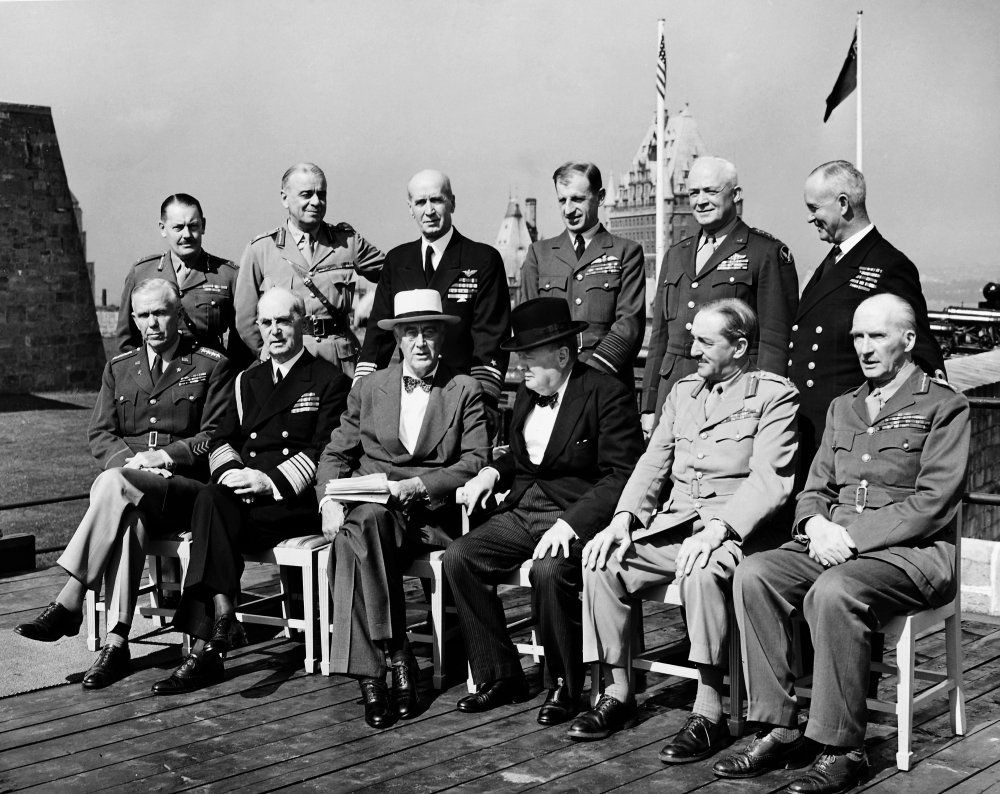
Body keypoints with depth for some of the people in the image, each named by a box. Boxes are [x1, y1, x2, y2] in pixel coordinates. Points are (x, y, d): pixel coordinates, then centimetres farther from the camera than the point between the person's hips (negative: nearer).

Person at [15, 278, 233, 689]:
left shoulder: (211, 367, 8)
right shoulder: (118, 368, 22)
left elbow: (217, 437, 0)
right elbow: (100, 435, 14)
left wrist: (163, 456, -14)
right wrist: (130, 460, -8)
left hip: (185, 486, -3)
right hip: (127, 481, 3)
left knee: (114, 484, -34)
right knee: (128, 516, -35)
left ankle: (68, 603, -33)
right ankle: (116, 643, -36)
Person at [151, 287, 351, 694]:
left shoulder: (331, 381, 7)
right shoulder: (247, 381, 26)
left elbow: (324, 451, -5)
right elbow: (222, 442, 19)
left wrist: (269, 479, -17)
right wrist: (230, 470, -5)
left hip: (299, 499, -5)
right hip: (243, 490, 5)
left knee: (213, 511, -30)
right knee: (211, 498, -31)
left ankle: (207, 642, -35)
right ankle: (222, 619, -38)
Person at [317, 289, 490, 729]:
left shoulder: (465, 390, 10)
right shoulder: (369, 388, 18)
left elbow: (476, 461, -1)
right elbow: (336, 454, 16)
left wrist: (416, 486, -16)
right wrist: (329, 500, -5)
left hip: (433, 514, -2)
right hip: (370, 506, 2)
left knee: (355, 542, -33)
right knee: (365, 523, -36)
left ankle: (371, 670, -30)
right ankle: (395, 655, -30)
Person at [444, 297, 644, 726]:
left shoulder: (608, 394, -10)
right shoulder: (527, 392, 14)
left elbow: (621, 476, -17)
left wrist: (570, 523, -27)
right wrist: (493, 472, 4)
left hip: (577, 514, -7)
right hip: (522, 509, 7)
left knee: (549, 570, -35)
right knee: (458, 558, -13)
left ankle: (563, 687, -10)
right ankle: (499, 677, -1)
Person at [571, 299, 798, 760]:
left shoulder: (774, 395, -1)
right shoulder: (682, 392, 19)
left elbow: (769, 479, -13)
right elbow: (653, 463, 14)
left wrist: (717, 528, -26)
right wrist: (623, 519, -4)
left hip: (733, 529, -6)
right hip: (670, 525, 6)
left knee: (701, 572, -37)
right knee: (602, 562, -17)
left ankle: (708, 715, -26)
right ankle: (617, 693, -5)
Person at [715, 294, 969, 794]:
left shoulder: (943, 406, 0)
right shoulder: (843, 407, 21)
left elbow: (933, 503, -10)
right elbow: (815, 489, 19)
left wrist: (852, 536, -16)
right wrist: (817, 524, -5)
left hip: (912, 552, -6)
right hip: (834, 545, 6)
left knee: (832, 593, -35)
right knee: (754, 575, -20)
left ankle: (841, 750, -23)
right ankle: (777, 730, -16)